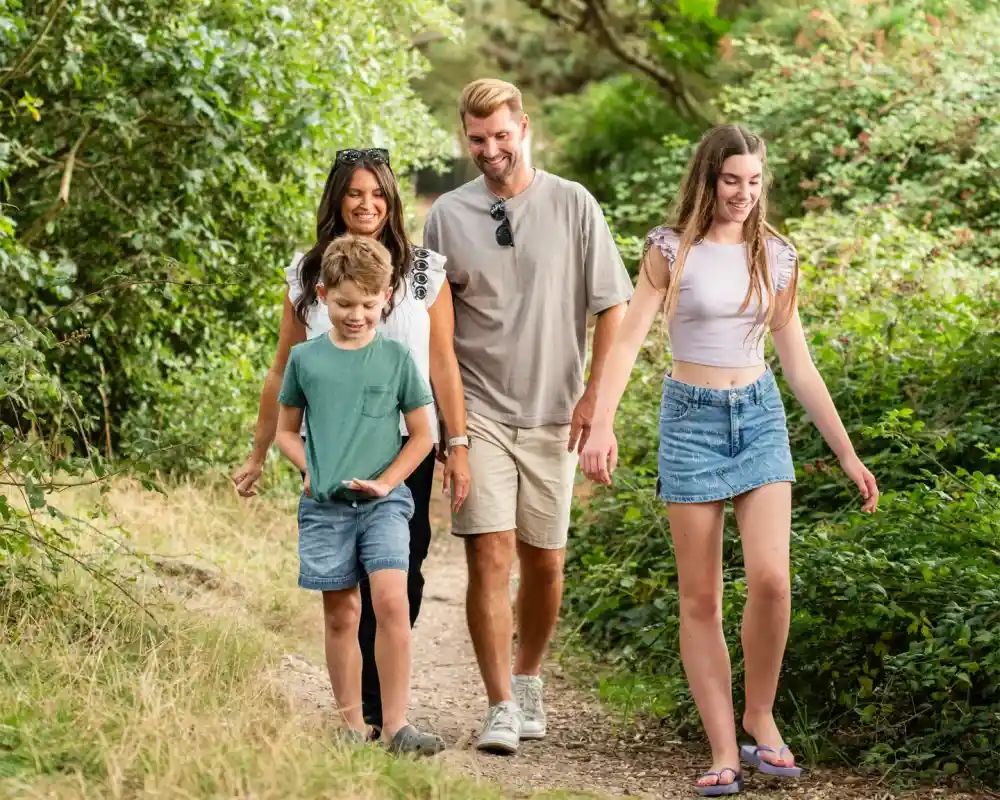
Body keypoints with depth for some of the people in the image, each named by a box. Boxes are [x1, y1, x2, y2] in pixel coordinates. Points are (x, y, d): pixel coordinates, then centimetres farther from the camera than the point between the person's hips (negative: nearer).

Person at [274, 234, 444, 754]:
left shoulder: (396, 358, 2)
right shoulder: (305, 359, 4)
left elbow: (422, 435, 7)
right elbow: (286, 430, 15)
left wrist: (386, 480, -6)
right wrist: (309, 469, -3)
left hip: (383, 501, -1)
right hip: (325, 506, 1)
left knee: (391, 599, -18)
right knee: (341, 615, 5)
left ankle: (395, 724, -14)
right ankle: (352, 726, 12)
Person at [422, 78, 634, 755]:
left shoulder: (572, 206, 0)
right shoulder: (448, 216, 2)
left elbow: (613, 306, 2)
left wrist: (594, 395, -5)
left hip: (552, 414, 1)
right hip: (477, 412, -1)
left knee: (545, 561, 9)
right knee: (490, 555, -10)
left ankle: (528, 680, 31)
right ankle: (502, 709, -6)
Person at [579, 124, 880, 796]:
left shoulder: (776, 258, 6)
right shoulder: (672, 250, -3)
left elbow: (799, 365, 11)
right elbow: (629, 340, -9)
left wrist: (848, 454, 10)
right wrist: (603, 424, -23)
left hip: (760, 414, 2)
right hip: (692, 418, -2)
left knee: (771, 578, -14)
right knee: (700, 596, -1)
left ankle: (761, 716, 7)